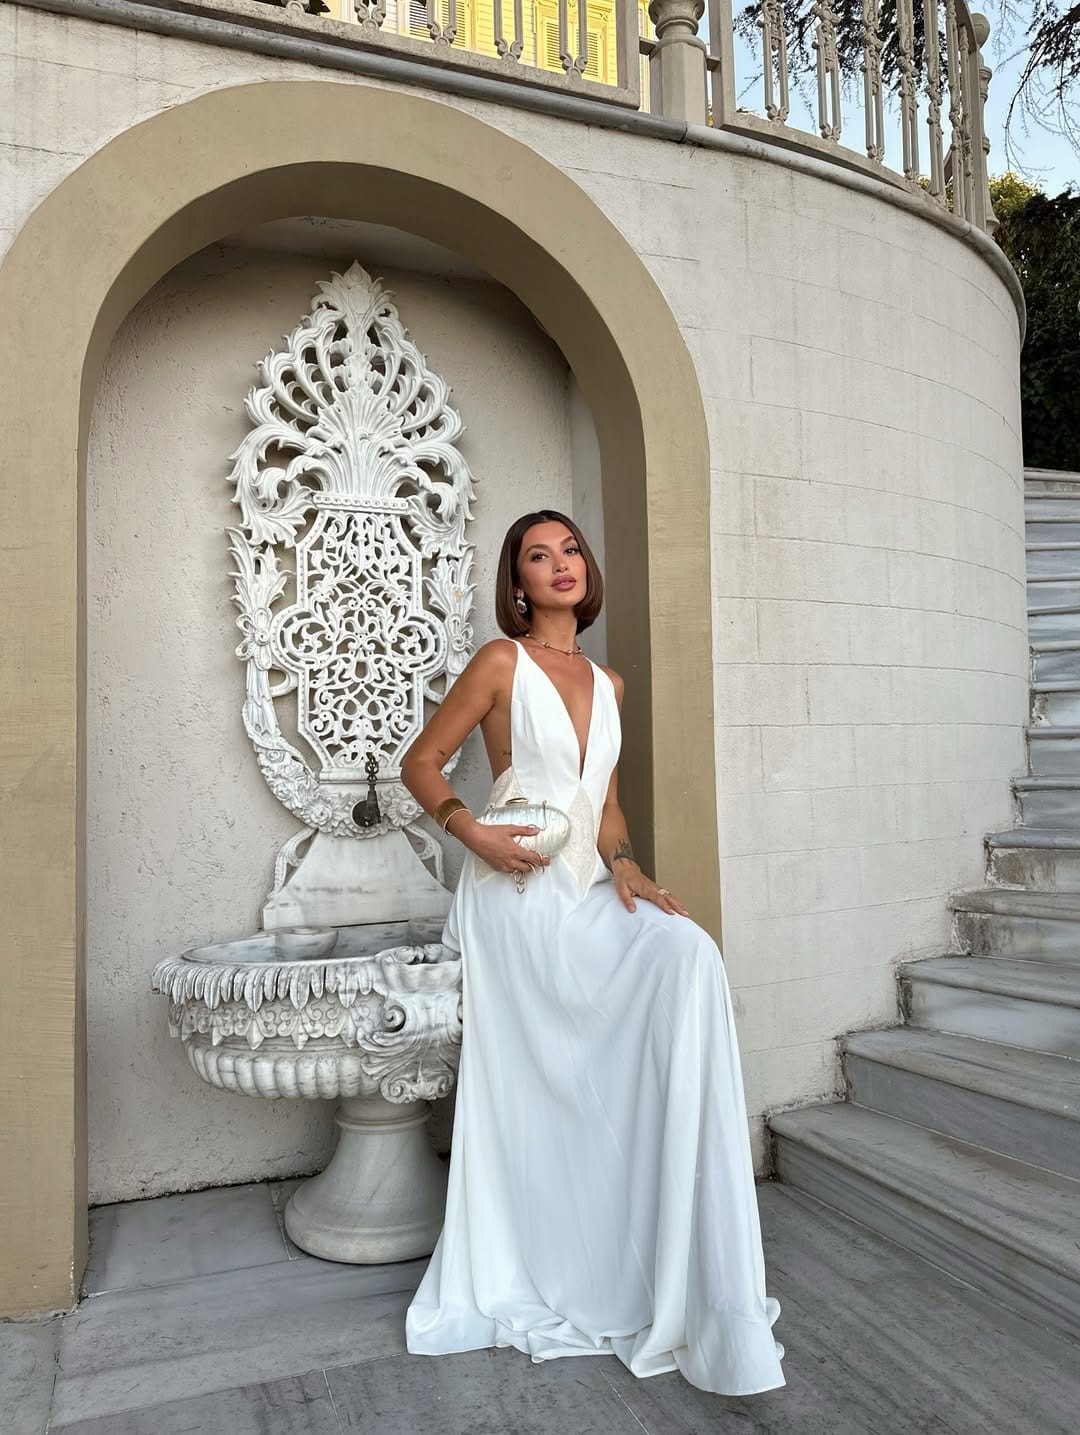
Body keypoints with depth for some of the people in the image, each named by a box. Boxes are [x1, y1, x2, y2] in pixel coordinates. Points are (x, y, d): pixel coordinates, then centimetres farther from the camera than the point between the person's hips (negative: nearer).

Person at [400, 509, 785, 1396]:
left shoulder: (607, 684, 14)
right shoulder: (503, 662, -2)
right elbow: (421, 764, 1)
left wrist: (625, 867, -3)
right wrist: (476, 833, -14)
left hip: (587, 889, 4)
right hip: (516, 894, -4)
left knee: (689, 958, -18)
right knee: (532, 1087, -4)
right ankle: (537, 1276, 19)